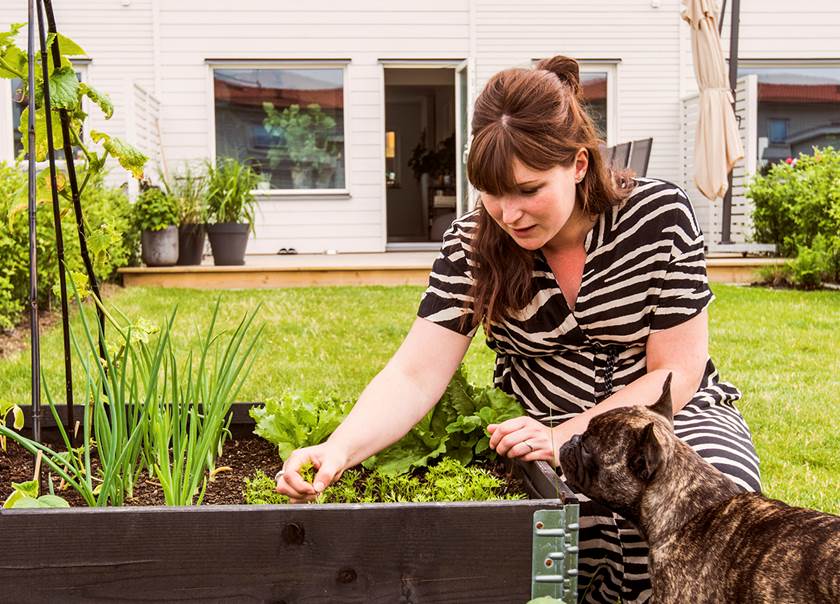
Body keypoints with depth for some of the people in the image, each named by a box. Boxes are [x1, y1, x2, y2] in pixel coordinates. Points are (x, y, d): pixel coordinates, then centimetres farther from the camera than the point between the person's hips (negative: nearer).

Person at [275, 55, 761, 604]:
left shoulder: (659, 213, -13)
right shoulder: (474, 242, -10)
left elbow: (676, 372, -11)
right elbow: (414, 376, -16)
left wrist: (566, 435, -24)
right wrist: (340, 448, -35)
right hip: (541, 430, 1)